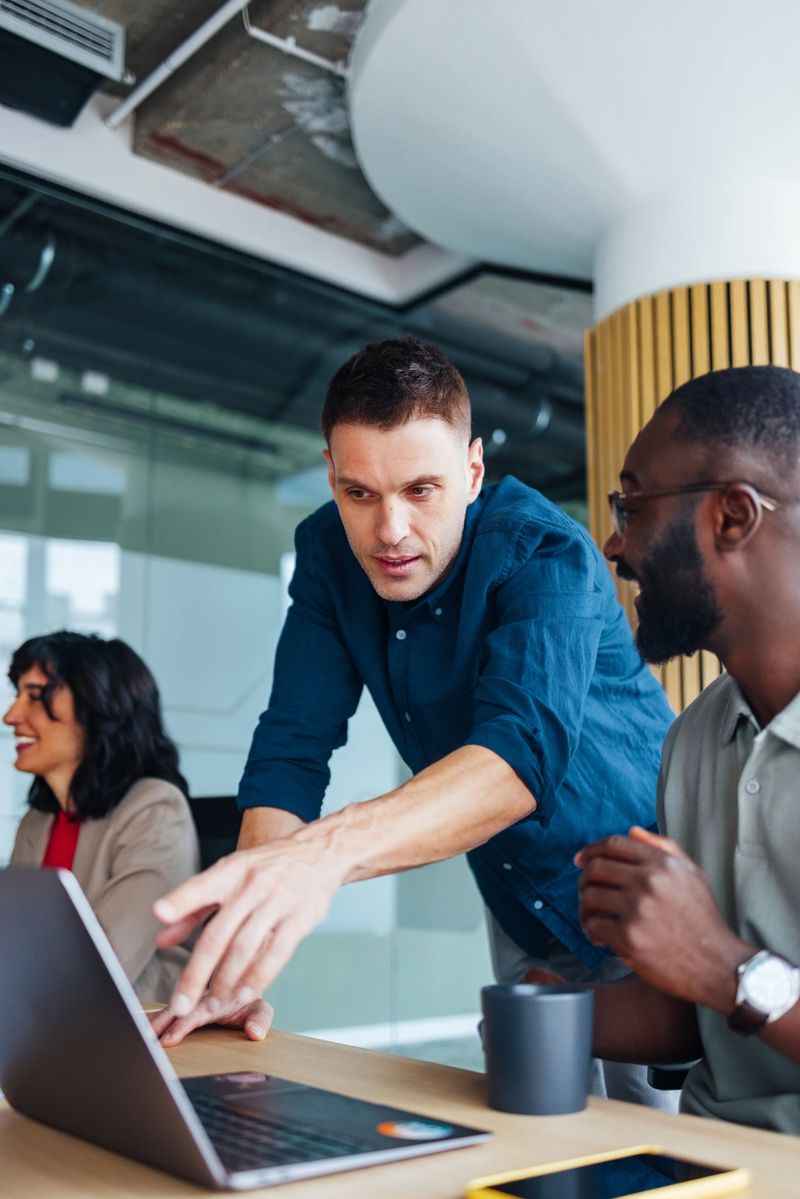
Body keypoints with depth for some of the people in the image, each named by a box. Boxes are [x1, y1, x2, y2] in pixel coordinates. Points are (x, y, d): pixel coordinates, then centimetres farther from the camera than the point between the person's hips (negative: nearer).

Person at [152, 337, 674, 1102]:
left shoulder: (545, 557, -27)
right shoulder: (327, 553, -11)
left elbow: (524, 752, -44)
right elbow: (292, 749, -16)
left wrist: (324, 852, -61)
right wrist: (240, 954, -30)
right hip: (518, 903, 5)